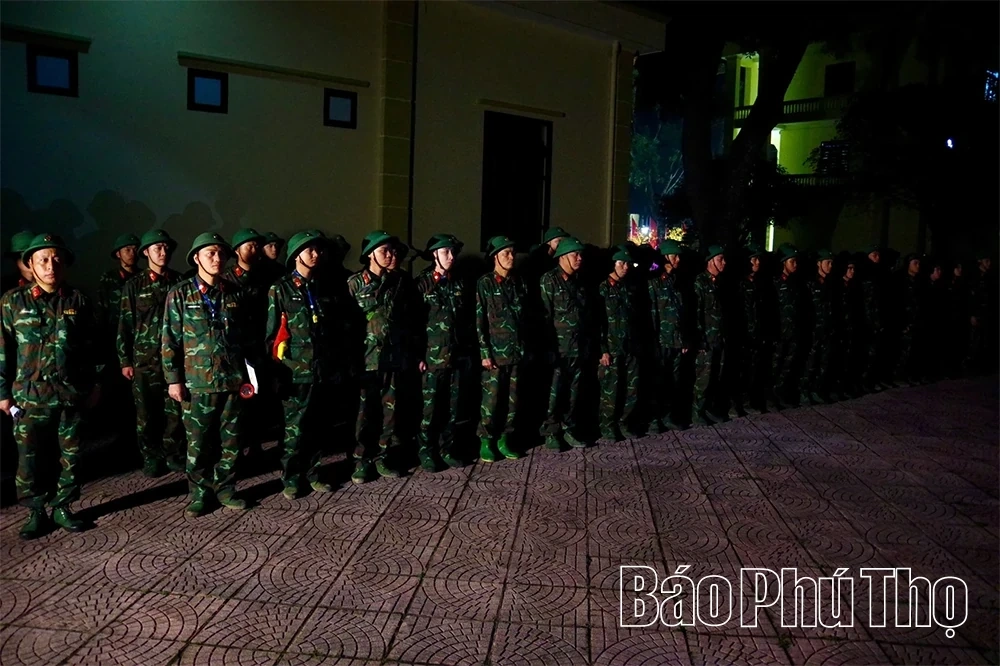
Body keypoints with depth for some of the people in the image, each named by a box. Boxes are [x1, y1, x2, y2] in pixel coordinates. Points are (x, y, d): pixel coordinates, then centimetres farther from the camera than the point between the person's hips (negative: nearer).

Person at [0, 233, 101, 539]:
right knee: (31, 457, 5)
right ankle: (36, 512, 19)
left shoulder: (78, 301, 3)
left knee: (69, 455, 9)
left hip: (72, 393, 1)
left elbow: (92, 346, 7)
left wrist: (95, 383, 6)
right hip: (30, 394, -1)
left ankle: (62, 507, 23)